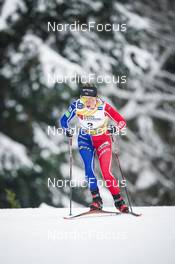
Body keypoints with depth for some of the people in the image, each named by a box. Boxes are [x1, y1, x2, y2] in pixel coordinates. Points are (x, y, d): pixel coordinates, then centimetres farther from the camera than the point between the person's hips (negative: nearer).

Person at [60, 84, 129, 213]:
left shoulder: (103, 106, -25)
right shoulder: (77, 105, -18)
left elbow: (122, 122, -19)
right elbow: (64, 120, -4)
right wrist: (67, 130, -23)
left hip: (102, 139, -2)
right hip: (85, 139, 2)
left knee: (106, 172, -13)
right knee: (89, 169, -16)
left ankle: (119, 201, -2)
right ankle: (96, 200, -6)